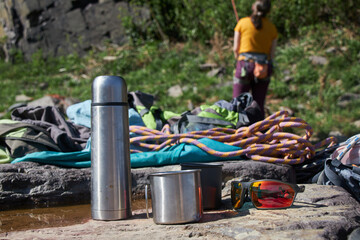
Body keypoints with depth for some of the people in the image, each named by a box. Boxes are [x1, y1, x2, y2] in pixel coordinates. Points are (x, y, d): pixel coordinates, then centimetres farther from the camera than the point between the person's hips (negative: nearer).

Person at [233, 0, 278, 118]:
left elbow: (236, 49, 4)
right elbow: (272, 54, 6)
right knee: (259, 106, 9)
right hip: (264, 67, 3)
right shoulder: (272, 27, 8)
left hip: (245, 65, -3)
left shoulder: (242, 23, 0)